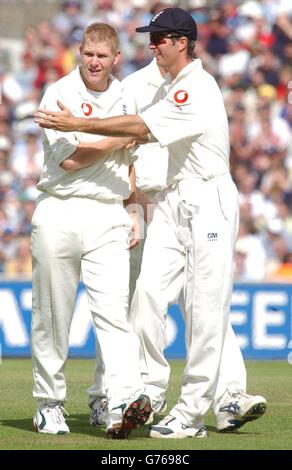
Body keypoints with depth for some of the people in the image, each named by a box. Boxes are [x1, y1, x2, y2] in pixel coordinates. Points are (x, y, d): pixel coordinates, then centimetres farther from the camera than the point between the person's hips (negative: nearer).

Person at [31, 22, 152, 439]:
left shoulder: (127, 99, 13)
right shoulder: (60, 94, -1)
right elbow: (69, 158, -12)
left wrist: (133, 213, 12)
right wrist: (122, 138, -4)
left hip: (108, 218, 2)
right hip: (59, 213, -2)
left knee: (114, 311, -12)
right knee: (52, 316, 3)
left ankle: (125, 402, -25)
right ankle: (49, 404, 15)